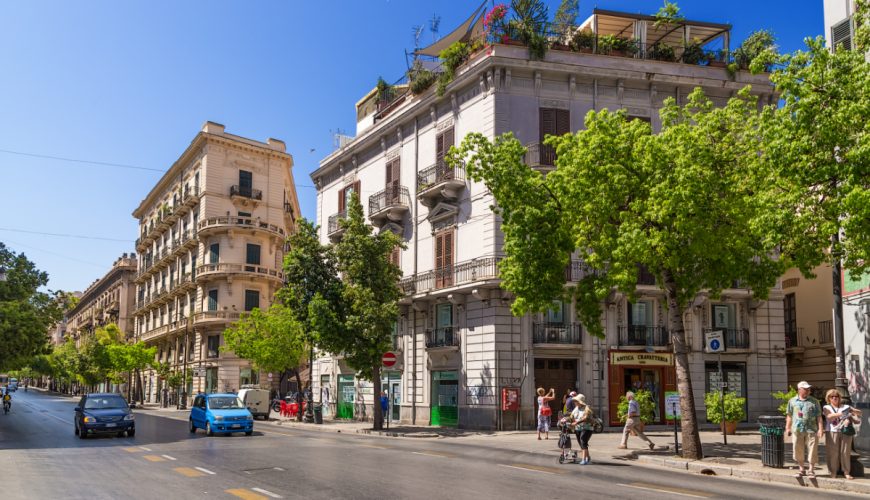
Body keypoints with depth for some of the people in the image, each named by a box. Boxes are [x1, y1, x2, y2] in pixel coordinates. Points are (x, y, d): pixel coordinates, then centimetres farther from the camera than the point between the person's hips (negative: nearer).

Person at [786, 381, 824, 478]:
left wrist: (820, 429, -5)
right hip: (797, 430, 2)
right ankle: (801, 469, 20)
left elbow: (819, 416, 2)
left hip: (811, 430, -2)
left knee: (812, 451, -1)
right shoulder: (792, 401, 9)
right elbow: (789, 416, 12)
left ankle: (810, 470, 11)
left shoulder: (814, 401, 5)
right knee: (798, 450, 7)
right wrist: (788, 427, 8)